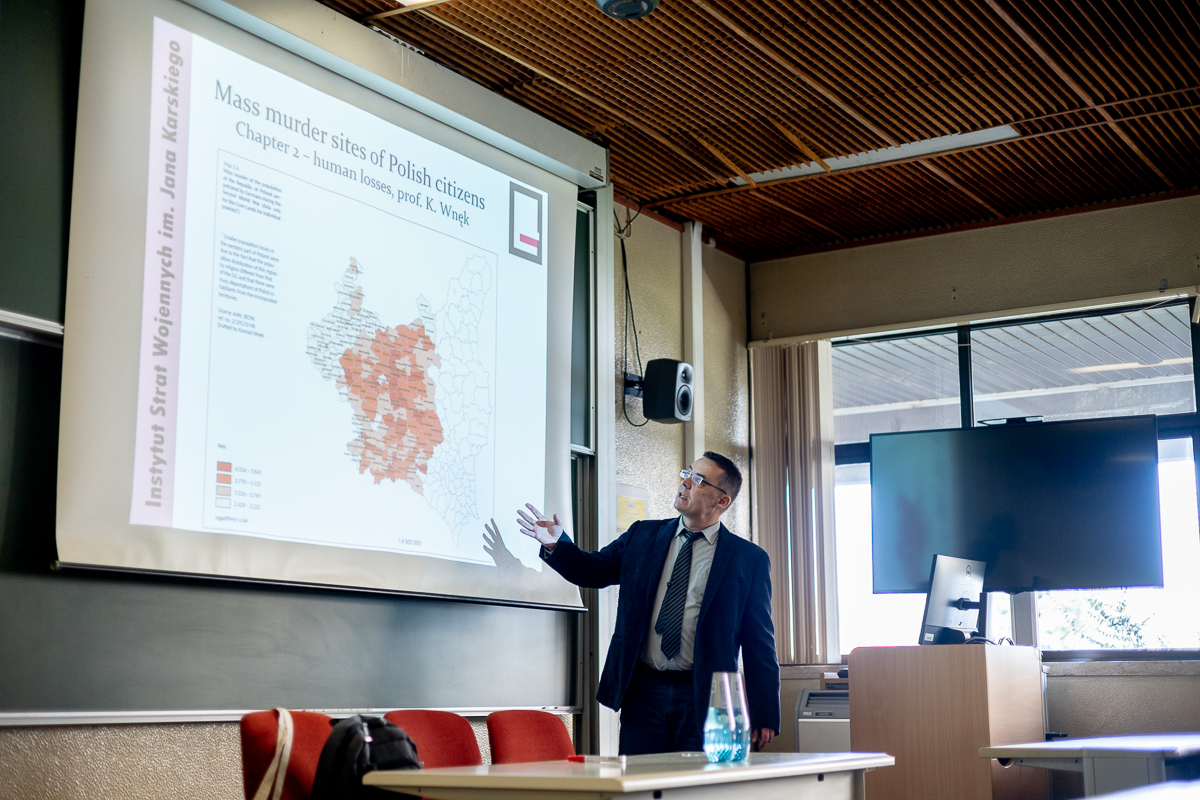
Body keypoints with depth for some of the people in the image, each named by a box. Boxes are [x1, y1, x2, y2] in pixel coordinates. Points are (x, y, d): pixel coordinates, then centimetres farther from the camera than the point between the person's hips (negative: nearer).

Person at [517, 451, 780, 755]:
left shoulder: (749, 559, 0)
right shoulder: (642, 537, 10)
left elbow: (760, 643, 0)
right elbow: (593, 570, 18)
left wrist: (765, 715, -4)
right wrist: (556, 544, -3)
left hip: (703, 698, -2)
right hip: (643, 692, 3)